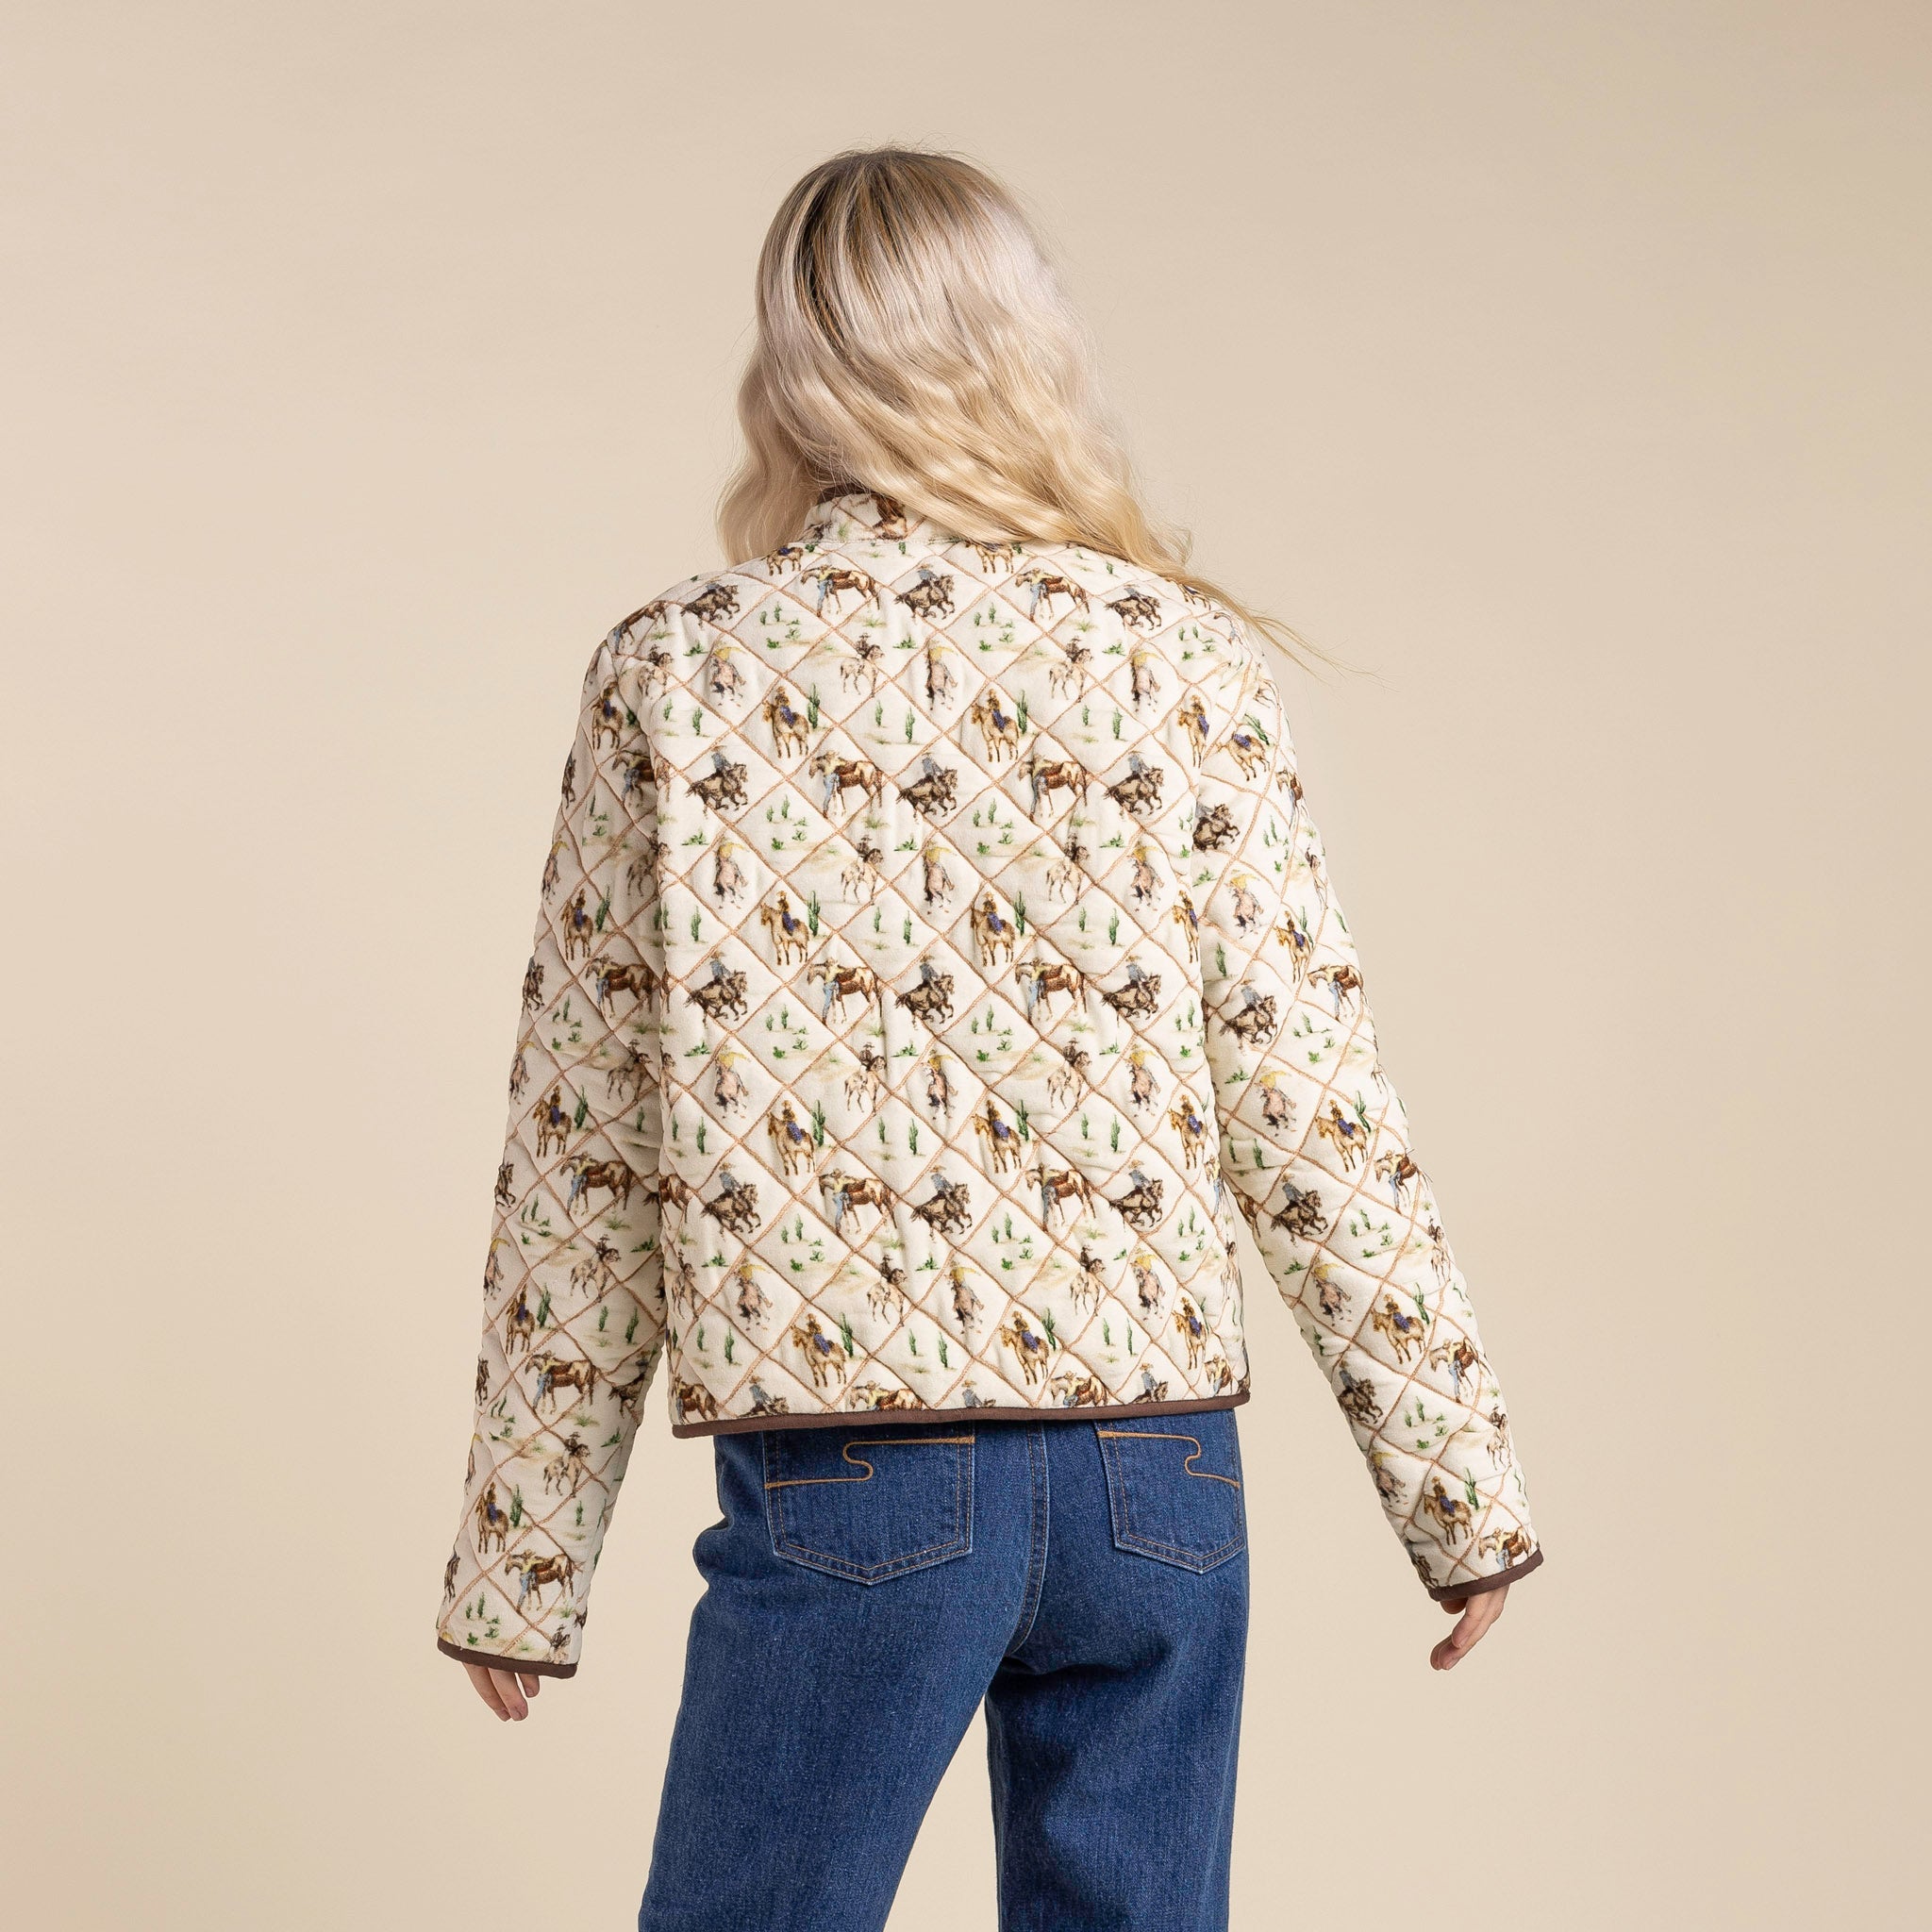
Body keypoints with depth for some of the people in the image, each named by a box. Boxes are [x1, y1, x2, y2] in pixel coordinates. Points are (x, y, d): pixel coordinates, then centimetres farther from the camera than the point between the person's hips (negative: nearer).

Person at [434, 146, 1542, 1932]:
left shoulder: (676, 673, 0)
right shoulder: (1185, 661, 2)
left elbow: (584, 1147, 2)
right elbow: (1308, 1106, 0)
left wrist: (524, 1558, 9)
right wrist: (1463, 1487, 8)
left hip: (848, 1483, -2)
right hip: (1158, 1471, 2)